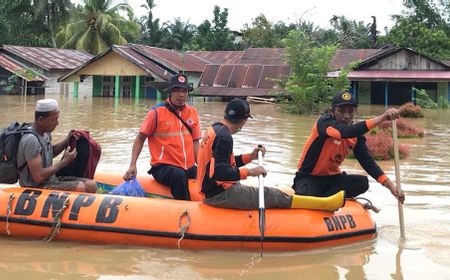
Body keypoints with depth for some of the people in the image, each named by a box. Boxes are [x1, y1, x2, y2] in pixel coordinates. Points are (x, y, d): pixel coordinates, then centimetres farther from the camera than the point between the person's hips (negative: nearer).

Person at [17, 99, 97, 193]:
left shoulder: (45, 132, 6)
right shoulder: (31, 140, -23)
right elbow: (38, 177, -26)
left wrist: (67, 141, 8)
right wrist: (64, 161, -17)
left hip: (51, 179, 9)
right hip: (36, 187, -9)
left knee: (91, 185, -7)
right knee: (80, 188, -25)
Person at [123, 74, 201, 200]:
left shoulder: (192, 112, 11)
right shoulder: (157, 112, -3)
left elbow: (195, 142, 12)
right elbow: (140, 138, 2)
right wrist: (132, 165, -8)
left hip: (189, 167, 5)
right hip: (163, 167, -5)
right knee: (179, 175, -37)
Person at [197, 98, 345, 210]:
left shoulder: (214, 129, 12)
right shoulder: (224, 137, -20)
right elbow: (220, 173, -27)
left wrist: (250, 157, 14)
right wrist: (249, 172, -20)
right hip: (221, 194, -10)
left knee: (272, 194, 6)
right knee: (274, 196, -11)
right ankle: (325, 203, -10)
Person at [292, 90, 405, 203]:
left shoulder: (356, 135, 0)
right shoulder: (324, 122, -19)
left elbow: (367, 161, -4)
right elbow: (346, 132, -40)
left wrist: (390, 185, -17)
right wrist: (382, 118, -46)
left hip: (332, 177, 7)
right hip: (308, 177, -7)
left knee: (362, 182, -20)